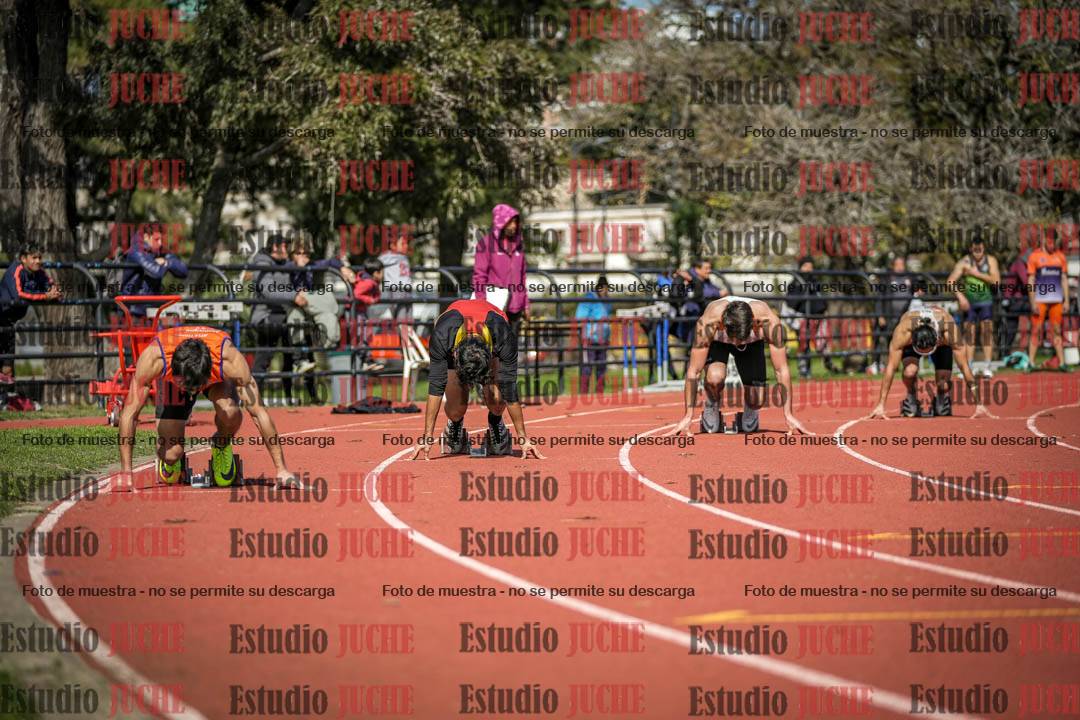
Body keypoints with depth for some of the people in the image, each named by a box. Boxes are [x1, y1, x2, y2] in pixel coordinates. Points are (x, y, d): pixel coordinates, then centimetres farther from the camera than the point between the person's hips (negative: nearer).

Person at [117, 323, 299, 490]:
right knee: (171, 454, -15)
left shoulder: (229, 359, -43)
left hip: (217, 376, -1)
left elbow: (258, 413, -37)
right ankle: (170, 461, 23)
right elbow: (129, 413, -35)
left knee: (230, 412, -34)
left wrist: (281, 470, -36)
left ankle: (221, 445, 1)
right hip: (171, 379, 1)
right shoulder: (153, 358, -43)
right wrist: (125, 475, -35)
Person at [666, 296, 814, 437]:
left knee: (756, 401, -11)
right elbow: (694, 371, -34)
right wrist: (688, 416, -33)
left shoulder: (769, 322, -41)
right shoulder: (707, 323, -43)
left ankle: (749, 413, 25)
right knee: (714, 376, -33)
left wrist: (789, 415, -29)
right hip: (716, 341, -1)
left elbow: (781, 370, -32)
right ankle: (711, 410, -2)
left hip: (753, 343, 1)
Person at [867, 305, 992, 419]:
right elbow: (890, 368, -39)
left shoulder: (949, 331, -43)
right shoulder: (902, 332, -44)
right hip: (911, 341, 0)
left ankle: (941, 398, 20)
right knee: (910, 371, -31)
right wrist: (880, 405, -40)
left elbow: (964, 367, -36)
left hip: (942, 342, 0)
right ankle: (912, 398, 0)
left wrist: (979, 404, -35)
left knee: (944, 385, -16)